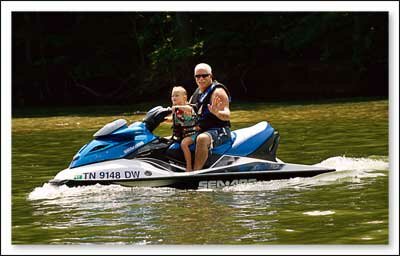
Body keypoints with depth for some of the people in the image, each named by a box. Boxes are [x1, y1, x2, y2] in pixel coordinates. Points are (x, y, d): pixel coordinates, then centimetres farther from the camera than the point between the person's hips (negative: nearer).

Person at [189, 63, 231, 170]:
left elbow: (227, 116, -20)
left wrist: (216, 112, -42)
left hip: (219, 131, -10)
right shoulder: (196, 93, 16)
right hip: (201, 131, 10)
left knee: (202, 139, -41)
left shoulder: (217, 91, -10)